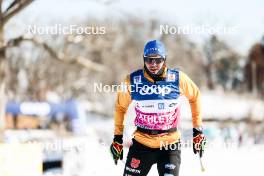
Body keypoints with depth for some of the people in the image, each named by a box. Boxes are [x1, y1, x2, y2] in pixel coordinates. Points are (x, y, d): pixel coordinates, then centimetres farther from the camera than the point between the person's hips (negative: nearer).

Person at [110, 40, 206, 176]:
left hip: (170, 145, -1)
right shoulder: (132, 81, -7)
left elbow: (194, 96, 10)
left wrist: (198, 130, 10)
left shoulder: (178, 79, -8)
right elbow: (120, 106, 9)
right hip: (141, 144, 1)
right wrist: (117, 137, 11)